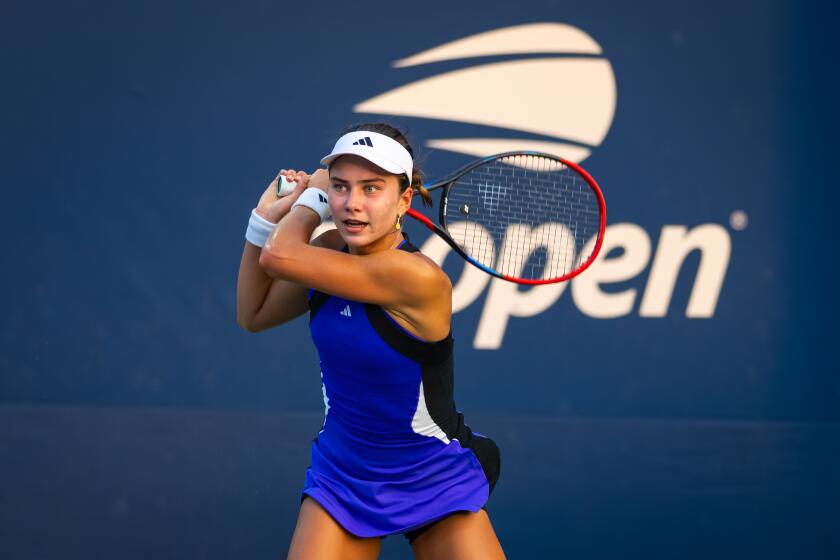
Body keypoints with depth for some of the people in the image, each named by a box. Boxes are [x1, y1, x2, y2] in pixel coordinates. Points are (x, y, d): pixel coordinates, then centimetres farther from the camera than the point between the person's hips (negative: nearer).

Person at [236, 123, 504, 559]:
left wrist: (311, 193, -8)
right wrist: (266, 216, -1)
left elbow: (278, 255, -26)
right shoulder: (333, 250, -4)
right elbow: (254, 315, 9)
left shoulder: (417, 277, -28)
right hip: (341, 476, 5)